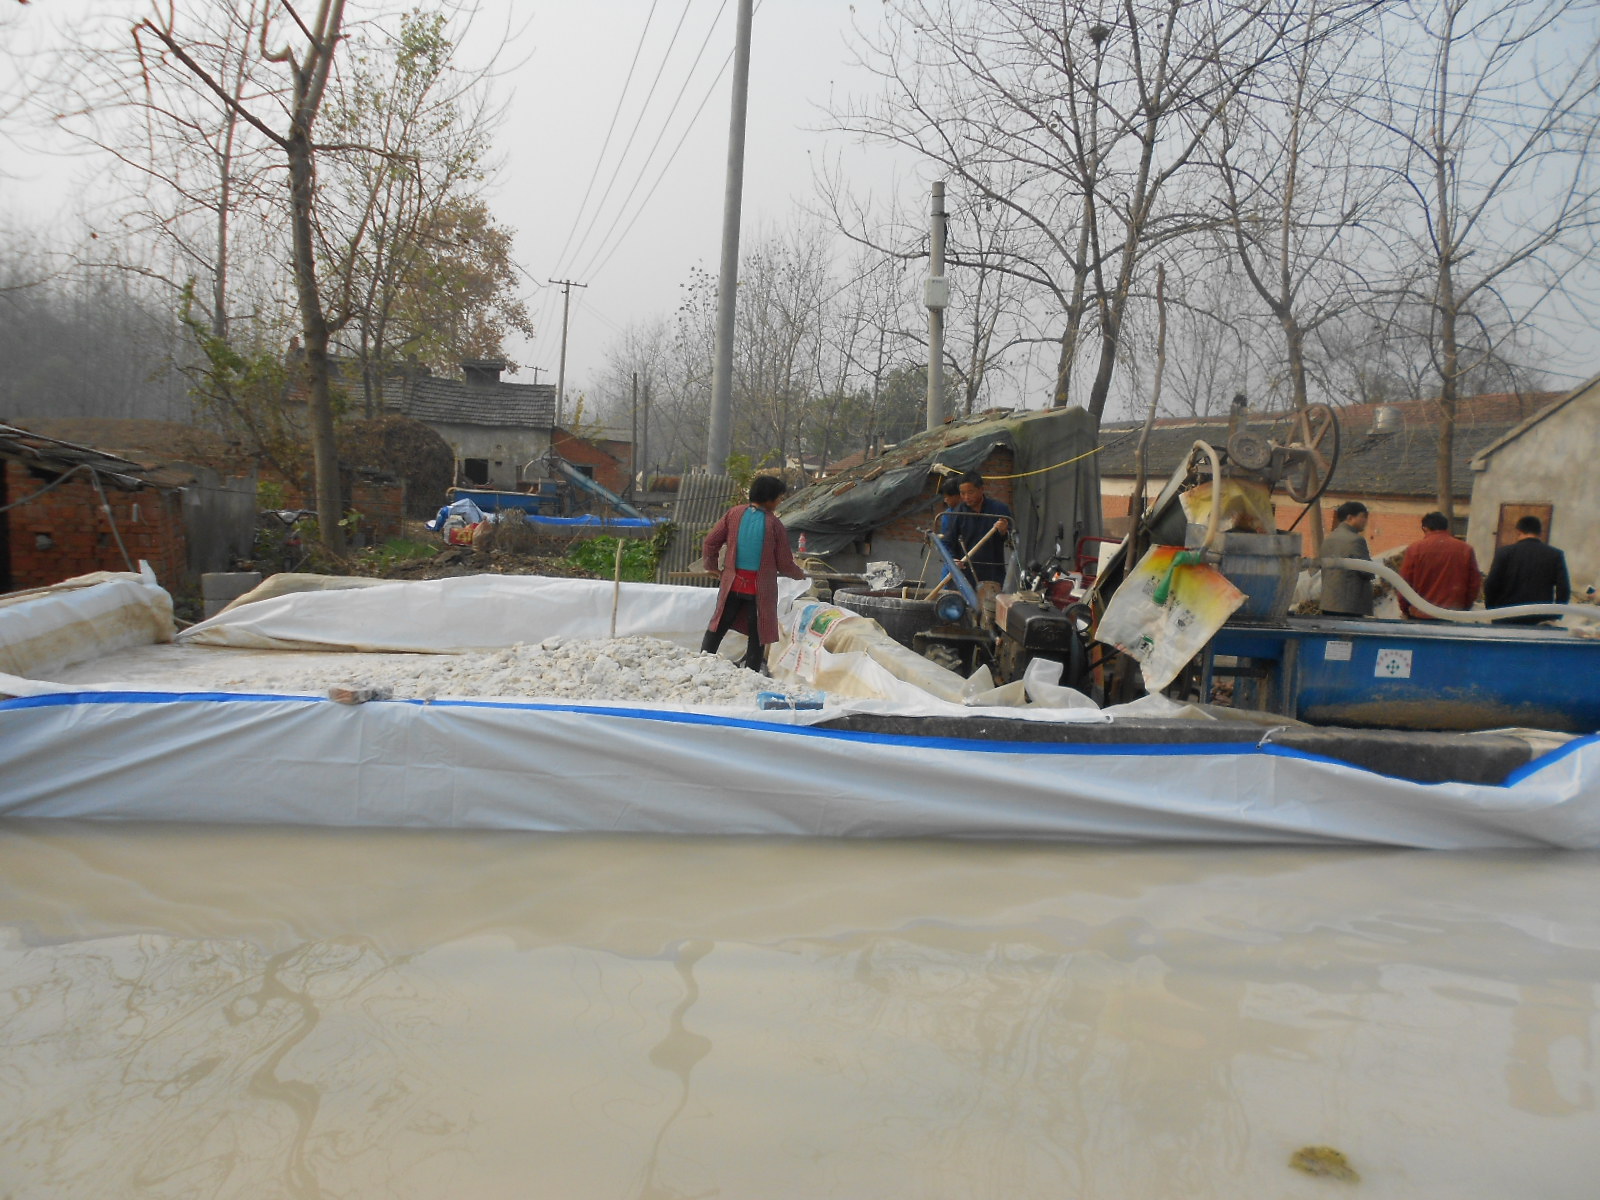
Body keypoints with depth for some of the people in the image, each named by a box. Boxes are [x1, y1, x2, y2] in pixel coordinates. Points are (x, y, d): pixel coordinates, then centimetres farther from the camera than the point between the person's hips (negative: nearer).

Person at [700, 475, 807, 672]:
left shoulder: (734, 513, -4)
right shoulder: (775, 525, -12)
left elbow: (710, 543, -2)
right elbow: (784, 565, -6)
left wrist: (712, 567, 15)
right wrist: (800, 574, 14)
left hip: (732, 583, 3)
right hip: (760, 589, -3)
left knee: (717, 628, 16)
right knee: (758, 636, 10)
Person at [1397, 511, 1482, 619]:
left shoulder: (1414, 549, -4)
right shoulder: (1466, 549, 4)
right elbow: (1475, 583, 7)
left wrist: (1404, 609, 11)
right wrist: (1464, 609, 18)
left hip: (1420, 617, -2)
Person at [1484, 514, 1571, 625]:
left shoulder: (1504, 552, -1)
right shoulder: (1555, 555, 3)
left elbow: (1490, 585, -4)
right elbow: (1564, 589, -1)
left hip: (1507, 620, -1)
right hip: (1540, 621, 1)